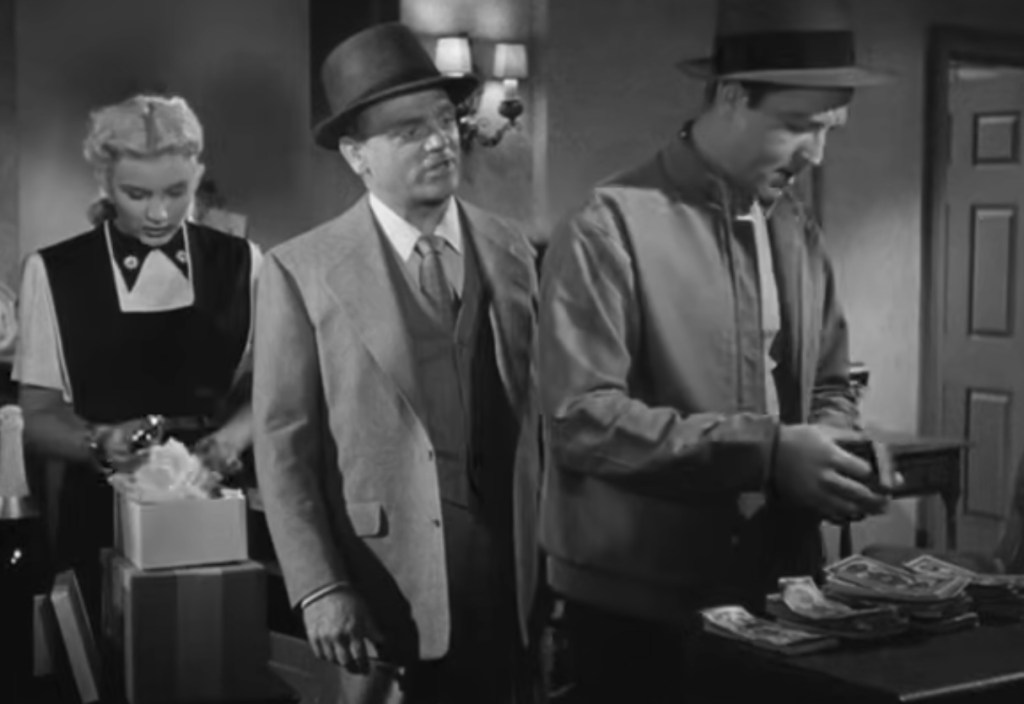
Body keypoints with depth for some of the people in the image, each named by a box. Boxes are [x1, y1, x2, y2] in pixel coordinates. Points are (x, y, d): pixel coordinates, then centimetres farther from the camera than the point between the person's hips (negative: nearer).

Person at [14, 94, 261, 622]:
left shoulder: (239, 264, 2)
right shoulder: (52, 274, -2)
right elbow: (38, 417, -1)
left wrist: (231, 436, -14)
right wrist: (100, 442, -21)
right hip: (104, 514, -1)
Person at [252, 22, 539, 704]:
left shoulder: (516, 251, 4)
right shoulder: (301, 270, -4)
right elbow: (283, 445, -5)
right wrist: (319, 589, -12)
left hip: (518, 585, 2)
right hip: (385, 595, -2)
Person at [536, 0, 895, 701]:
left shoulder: (799, 231, 8)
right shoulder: (608, 229, -14)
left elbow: (829, 387, 15)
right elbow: (582, 419, -20)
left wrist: (830, 448, -8)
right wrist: (766, 451, -24)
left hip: (774, 585, 7)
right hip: (637, 601, -6)